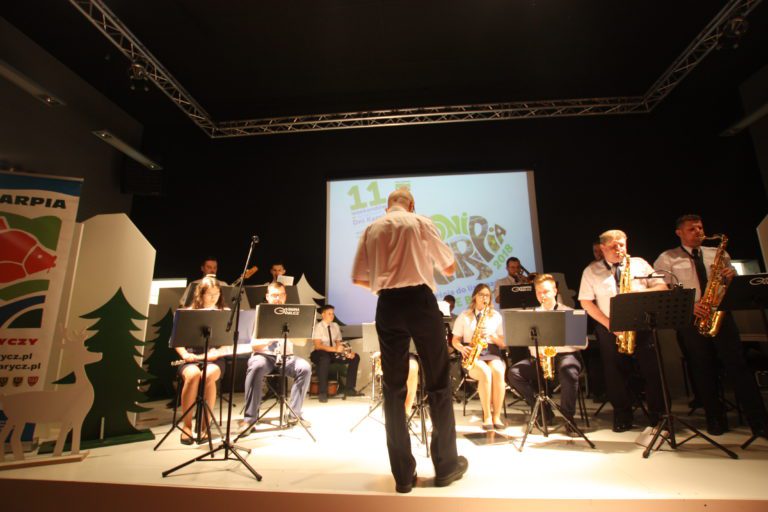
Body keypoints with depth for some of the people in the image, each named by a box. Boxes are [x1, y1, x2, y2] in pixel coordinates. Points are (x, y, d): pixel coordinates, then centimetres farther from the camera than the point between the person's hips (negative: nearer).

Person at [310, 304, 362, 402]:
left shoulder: (335, 326, 8)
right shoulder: (318, 326, -11)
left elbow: (338, 343, 7)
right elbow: (318, 346, -22)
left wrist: (346, 352, -13)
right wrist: (335, 349, -32)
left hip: (333, 352, 7)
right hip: (320, 353, -6)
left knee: (355, 357, -10)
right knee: (325, 359, -42)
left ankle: (349, 389, -5)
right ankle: (322, 393, -30)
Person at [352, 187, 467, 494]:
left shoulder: (371, 229, 12)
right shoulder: (421, 223, 5)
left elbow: (359, 278, 9)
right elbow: (449, 267, 7)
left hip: (387, 307, 2)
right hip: (420, 301, -2)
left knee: (394, 389, 8)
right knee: (438, 383, 9)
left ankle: (403, 475, 12)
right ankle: (446, 465, 18)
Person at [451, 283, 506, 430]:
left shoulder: (496, 316, 14)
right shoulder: (464, 316, 8)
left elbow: (503, 344, 10)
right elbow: (455, 340, 8)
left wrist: (491, 335, -9)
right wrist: (462, 348, -14)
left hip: (492, 353, 2)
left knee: (498, 372, -33)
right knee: (486, 373, -34)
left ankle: (497, 416, -21)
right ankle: (487, 416, -21)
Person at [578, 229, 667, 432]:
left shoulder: (639, 264, 10)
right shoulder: (591, 271, 4)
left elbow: (662, 287, 7)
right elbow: (586, 302, -1)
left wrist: (642, 293, -14)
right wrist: (608, 323, -10)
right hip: (610, 330, -1)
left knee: (653, 370, 2)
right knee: (616, 373, 4)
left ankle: (657, 415, 19)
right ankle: (622, 416, 18)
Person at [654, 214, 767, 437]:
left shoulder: (719, 254, 15)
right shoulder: (667, 258, 2)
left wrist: (732, 276, -5)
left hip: (721, 315, 2)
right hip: (690, 320, -2)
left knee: (737, 366, -2)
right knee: (702, 371, 5)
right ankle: (716, 419, 16)